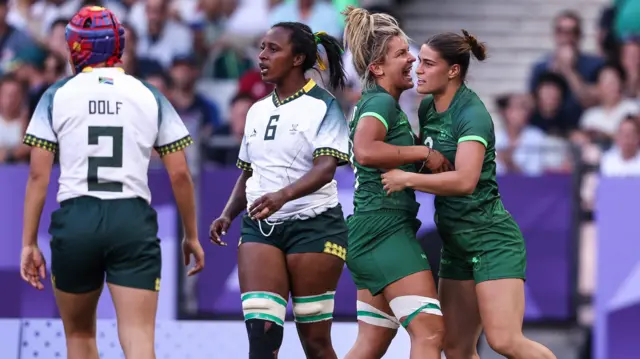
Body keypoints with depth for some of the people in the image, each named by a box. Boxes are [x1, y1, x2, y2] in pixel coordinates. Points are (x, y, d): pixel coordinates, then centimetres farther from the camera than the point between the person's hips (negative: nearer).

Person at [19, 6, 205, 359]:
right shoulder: (150, 97, 7)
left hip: (74, 222, 0)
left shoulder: (57, 96, 4)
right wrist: (191, 235, 16)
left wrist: (29, 243, 4)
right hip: (134, 222, 0)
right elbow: (180, 175, 5)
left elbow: (38, 175, 0)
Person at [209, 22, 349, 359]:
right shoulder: (257, 111, 14)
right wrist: (227, 215, 5)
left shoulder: (324, 106, -6)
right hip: (260, 228, 5)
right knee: (260, 331, -11)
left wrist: (282, 196, -36)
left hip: (313, 226, -5)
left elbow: (325, 169, -19)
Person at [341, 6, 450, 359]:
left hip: (371, 236, 11)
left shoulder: (377, 103, 20)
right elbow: (365, 151, -29)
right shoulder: (381, 102, -10)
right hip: (385, 228, -11)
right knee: (429, 330, -16)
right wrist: (423, 152, -21)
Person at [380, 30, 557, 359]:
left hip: (491, 239, -9)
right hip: (455, 242, 9)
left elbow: (465, 180, -30)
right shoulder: (427, 108, 8)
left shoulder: (472, 114, -17)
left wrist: (407, 179, -24)